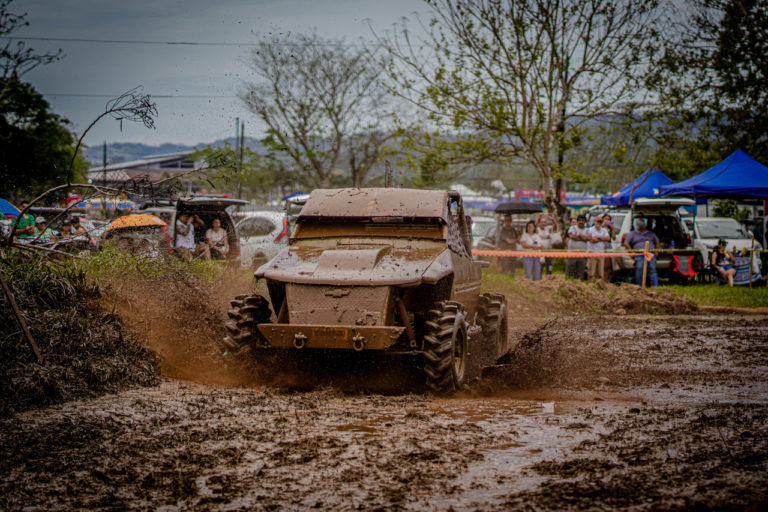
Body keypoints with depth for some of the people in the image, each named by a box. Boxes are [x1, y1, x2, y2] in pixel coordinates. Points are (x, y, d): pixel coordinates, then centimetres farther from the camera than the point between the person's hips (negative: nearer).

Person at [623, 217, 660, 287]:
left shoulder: (650, 233, 22)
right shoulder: (632, 234, 15)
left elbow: (657, 242, 30)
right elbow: (626, 243, 9)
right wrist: (632, 251, -1)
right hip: (639, 256, -2)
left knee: (652, 270, -8)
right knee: (639, 271, -10)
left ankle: (655, 286, -10)